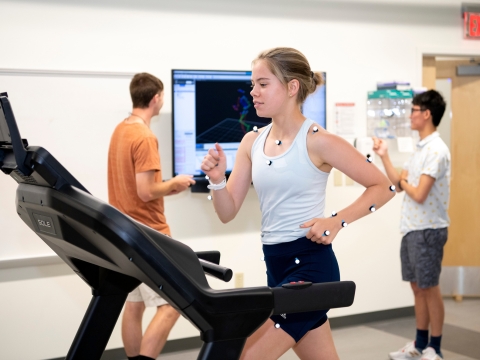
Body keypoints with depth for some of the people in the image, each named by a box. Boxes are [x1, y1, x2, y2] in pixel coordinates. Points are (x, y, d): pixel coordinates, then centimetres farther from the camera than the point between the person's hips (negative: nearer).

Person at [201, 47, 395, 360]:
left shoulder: (317, 141, -12)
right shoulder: (252, 142, 6)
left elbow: (383, 188, -8)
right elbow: (228, 212, 6)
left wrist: (337, 221, -18)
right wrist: (217, 180, -12)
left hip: (310, 263, -7)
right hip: (275, 264, 7)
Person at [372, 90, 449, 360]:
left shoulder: (436, 150, -18)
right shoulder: (421, 148, 13)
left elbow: (419, 194, -23)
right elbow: (398, 184, 13)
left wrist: (404, 183, -4)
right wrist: (384, 156, 8)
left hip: (428, 231, -9)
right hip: (412, 229, 9)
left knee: (430, 289, 0)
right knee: (417, 287, 14)